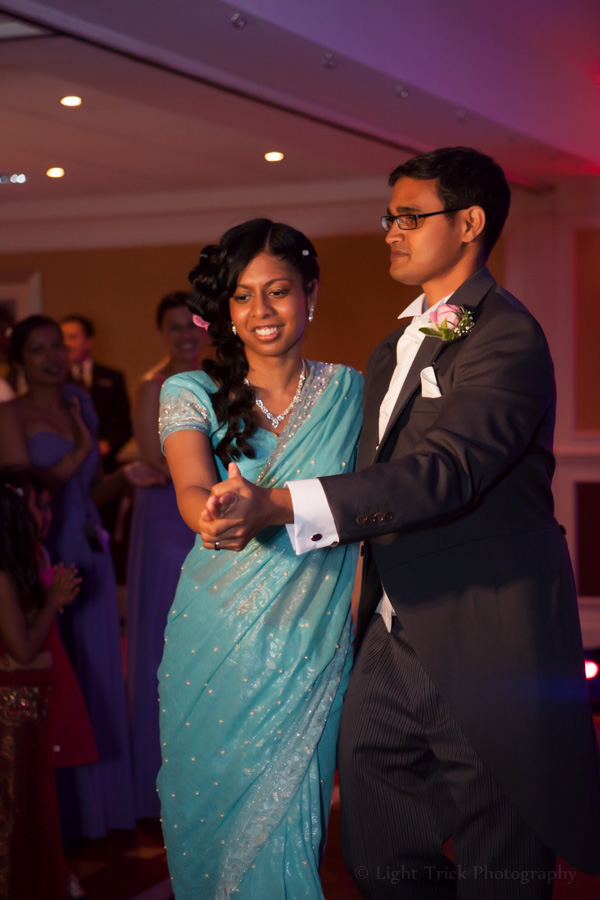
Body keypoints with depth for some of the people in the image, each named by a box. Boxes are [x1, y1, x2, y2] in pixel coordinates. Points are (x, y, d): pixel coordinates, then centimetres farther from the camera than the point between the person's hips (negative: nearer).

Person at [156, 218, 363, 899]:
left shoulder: (347, 391, 5)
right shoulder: (193, 394, 0)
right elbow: (191, 491, -18)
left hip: (316, 638, 0)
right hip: (219, 635, 0)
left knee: (284, 812, 1)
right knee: (214, 799, 8)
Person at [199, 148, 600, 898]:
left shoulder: (506, 337, -13)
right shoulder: (393, 351, 18)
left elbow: (447, 469, -28)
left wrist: (280, 505, -37)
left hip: (483, 650, -8)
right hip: (393, 644, 9)